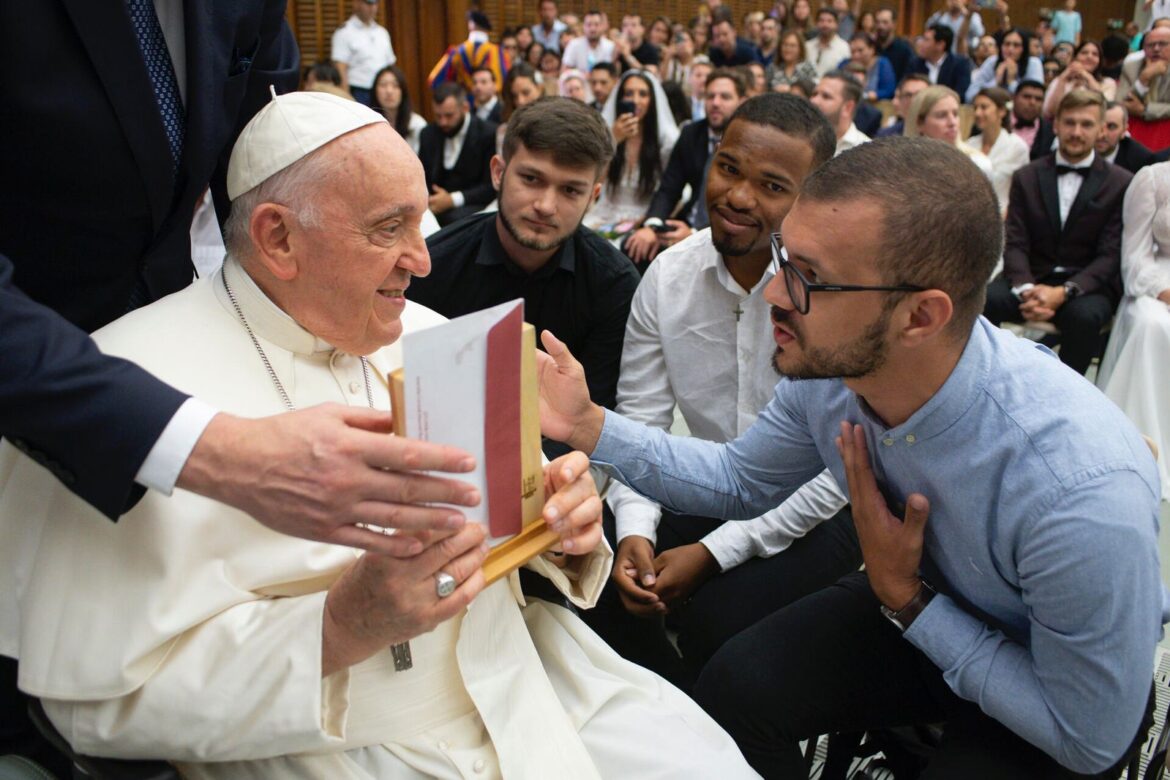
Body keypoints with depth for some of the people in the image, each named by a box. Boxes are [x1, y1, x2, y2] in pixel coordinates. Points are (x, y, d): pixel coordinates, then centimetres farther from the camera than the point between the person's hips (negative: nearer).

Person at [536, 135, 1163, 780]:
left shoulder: (1080, 489, -40)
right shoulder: (826, 364, -22)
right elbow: (741, 481, -1)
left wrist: (903, 600, -24)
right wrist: (588, 426, -14)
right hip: (915, 598, 4)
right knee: (730, 691, -14)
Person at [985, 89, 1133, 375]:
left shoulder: (1120, 183, 2)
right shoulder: (1026, 177, 9)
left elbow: (1111, 255, -5)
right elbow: (1015, 244, 0)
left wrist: (1064, 292, -23)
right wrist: (1026, 289, -21)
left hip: (1087, 284, -1)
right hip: (1032, 278, 2)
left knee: (1083, 316, -35)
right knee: (985, 301, -29)